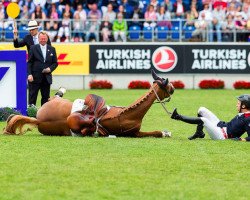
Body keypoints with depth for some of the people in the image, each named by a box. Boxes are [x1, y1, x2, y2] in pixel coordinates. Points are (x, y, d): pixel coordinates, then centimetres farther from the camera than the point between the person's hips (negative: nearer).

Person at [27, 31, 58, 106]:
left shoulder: (52, 49, 10)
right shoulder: (33, 48, 2)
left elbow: (55, 63, 12)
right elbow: (29, 63, -2)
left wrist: (50, 68, -8)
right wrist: (29, 74, -13)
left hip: (46, 78, 3)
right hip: (35, 77, -3)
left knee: (46, 97, 6)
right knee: (32, 97, -1)